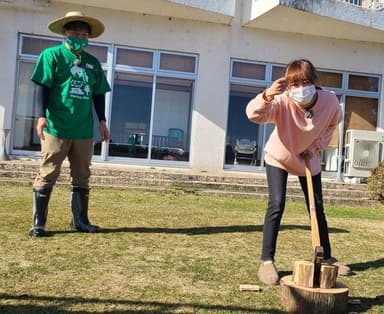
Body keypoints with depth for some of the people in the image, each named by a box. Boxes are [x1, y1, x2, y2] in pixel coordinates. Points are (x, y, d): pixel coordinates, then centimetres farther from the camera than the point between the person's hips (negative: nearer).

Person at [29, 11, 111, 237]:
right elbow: (42, 87, -6)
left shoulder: (93, 63, 15)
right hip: (56, 128, -5)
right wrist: (41, 116, -16)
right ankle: (38, 223, 8)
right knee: (47, 176, -1)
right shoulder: (52, 55, 1)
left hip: (84, 131, 5)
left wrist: (102, 120, 14)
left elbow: (98, 94, 19)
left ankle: (80, 220, 21)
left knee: (82, 178, 10)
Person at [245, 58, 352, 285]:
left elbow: (333, 124, -1)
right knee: (277, 205, -16)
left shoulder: (330, 101, -24)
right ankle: (267, 261, -4)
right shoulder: (282, 102, -33)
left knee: (317, 208, 9)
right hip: (279, 157, -3)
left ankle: (327, 258, 27)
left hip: (309, 159, 3)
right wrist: (267, 96, -70)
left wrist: (317, 146, -11)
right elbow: (254, 115, -51)